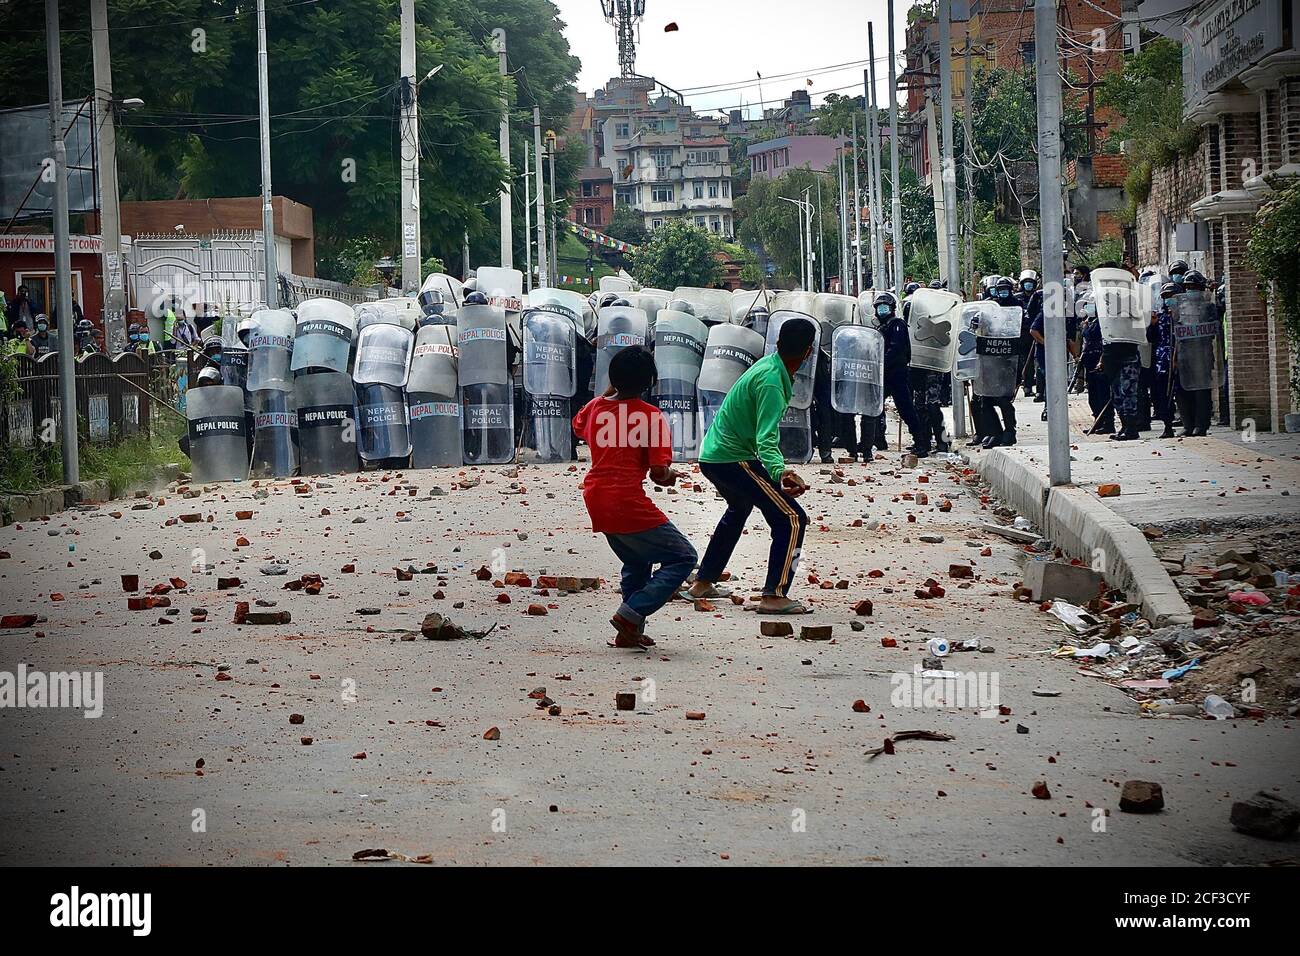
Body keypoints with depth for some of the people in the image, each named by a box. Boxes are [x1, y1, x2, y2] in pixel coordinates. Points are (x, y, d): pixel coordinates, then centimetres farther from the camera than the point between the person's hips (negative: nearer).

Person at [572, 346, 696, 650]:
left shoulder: (596, 407, 7)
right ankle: (631, 614, -10)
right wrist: (670, 475, 11)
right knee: (683, 558, 2)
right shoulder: (652, 416, -10)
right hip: (628, 503, -8)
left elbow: (578, 426, 33)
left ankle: (630, 633, 23)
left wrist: (607, 394, 35)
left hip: (596, 501, 8)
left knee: (637, 562, 27)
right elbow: (658, 473, -12)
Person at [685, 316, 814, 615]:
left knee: (739, 509, 35)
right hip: (735, 459, -10)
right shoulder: (772, 383, -24)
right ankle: (774, 595, -17)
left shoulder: (767, 364, 5)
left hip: (712, 454, 11)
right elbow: (766, 440, -35)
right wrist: (780, 472, -51)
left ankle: (703, 582, 39)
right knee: (792, 519, -11)